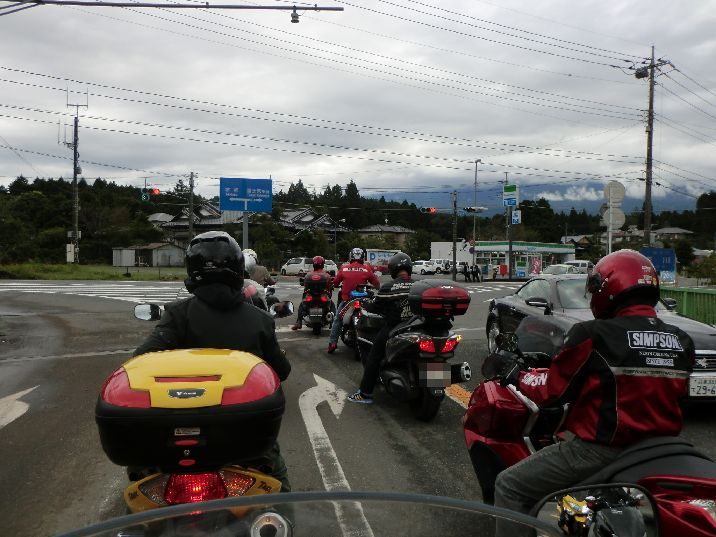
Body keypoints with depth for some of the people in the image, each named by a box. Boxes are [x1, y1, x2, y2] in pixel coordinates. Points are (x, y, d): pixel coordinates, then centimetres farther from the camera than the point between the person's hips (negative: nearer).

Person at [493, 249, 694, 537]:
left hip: (601, 450, -7)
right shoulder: (682, 341, 2)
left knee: (510, 487, 4)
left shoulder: (595, 335, -16)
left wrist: (517, 374, 9)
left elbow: (552, 390, -9)